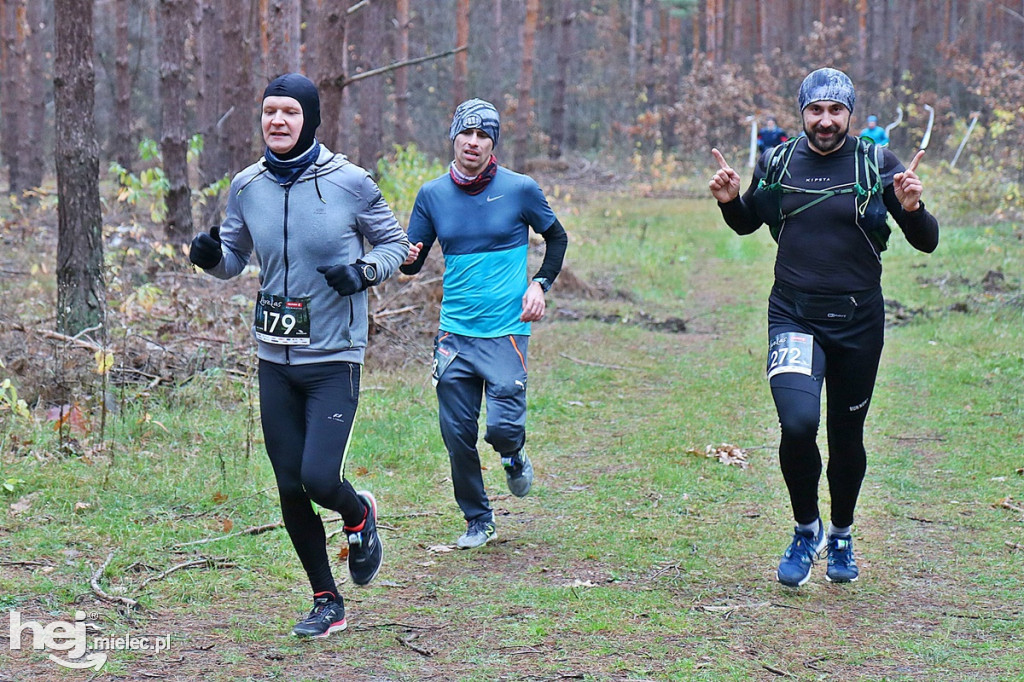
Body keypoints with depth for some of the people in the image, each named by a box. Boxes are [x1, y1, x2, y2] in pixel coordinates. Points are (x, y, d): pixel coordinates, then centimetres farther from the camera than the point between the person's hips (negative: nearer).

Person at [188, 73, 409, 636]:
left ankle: (360, 515, 22)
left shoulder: (348, 182, -8)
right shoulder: (247, 187, 3)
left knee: (319, 480, -15)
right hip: (275, 360, 4)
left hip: (334, 360, -4)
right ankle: (327, 603, 23)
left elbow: (394, 244, 5)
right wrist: (211, 255, -7)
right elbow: (233, 260, 16)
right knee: (290, 489, 7)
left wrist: (364, 271, -16)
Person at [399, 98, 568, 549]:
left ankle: (513, 456, 24)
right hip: (455, 333, 3)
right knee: (457, 434, 2)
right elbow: (412, 261, 9)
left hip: (507, 331, -2)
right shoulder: (432, 195, 3)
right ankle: (477, 520, 21)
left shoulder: (519, 189, -3)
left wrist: (540, 285, -2)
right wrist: (406, 259, -15)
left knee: (503, 427, -13)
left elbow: (556, 238, 12)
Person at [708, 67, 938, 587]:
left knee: (846, 435, 12)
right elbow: (747, 223, 20)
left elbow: (927, 243, -2)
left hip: (859, 323, 0)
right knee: (798, 424, -21)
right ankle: (806, 528, 5)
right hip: (794, 318, 0)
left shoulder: (878, 165, -3)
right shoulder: (777, 164, 3)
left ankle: (841, 535, 38)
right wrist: (729, 201, -1)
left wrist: (912, 209, -23)